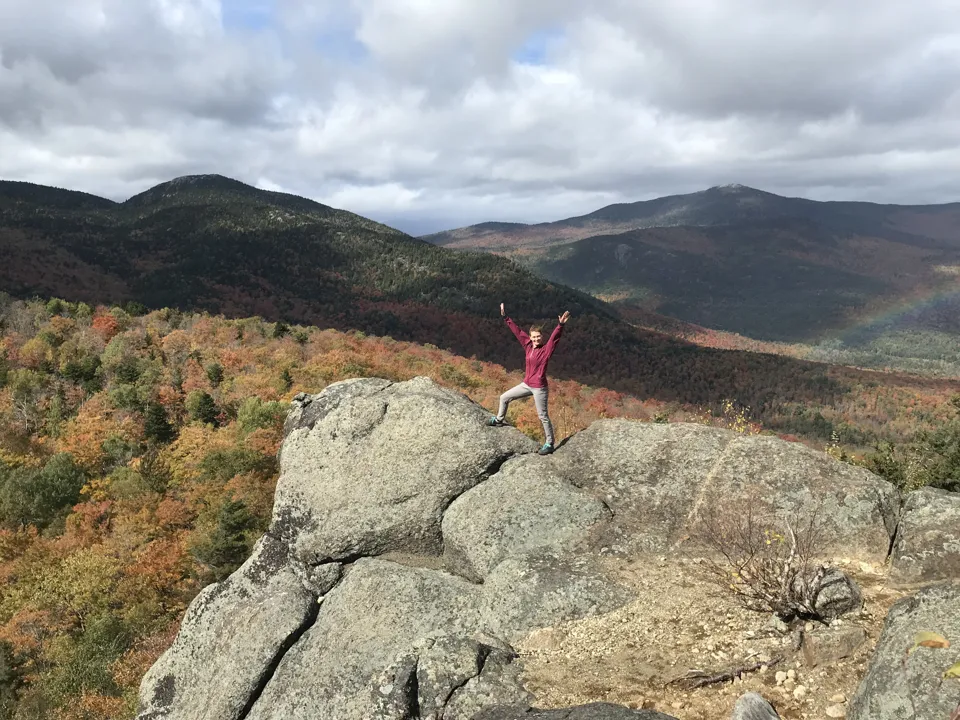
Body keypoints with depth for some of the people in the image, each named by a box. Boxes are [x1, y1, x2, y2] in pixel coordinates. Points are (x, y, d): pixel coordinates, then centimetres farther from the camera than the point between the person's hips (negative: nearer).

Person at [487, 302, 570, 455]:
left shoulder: (546, 350, -14)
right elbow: (517, 331, 5)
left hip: (539, 388, -7)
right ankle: (499, 420, 44)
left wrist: (561, 325, -47)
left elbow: (554, 337, -30)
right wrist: (505, 317, 7)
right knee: (504, 398, 19)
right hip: (526, 385, 7)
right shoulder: (528, 346, 1)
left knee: (543, 416, 0)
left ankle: (549, 443, 11)